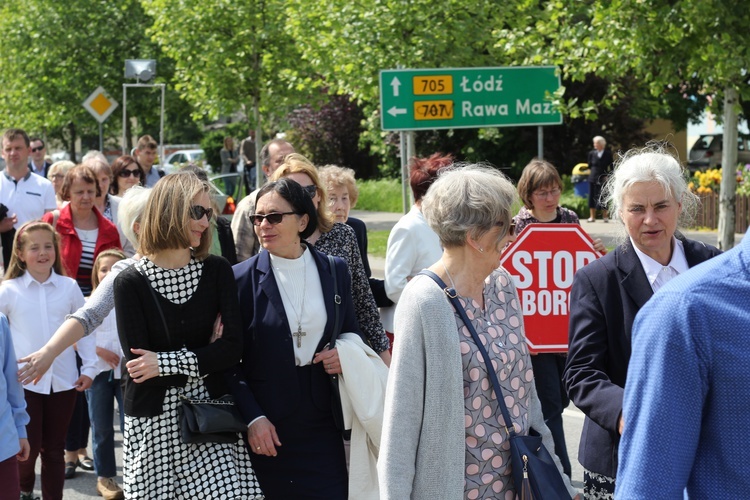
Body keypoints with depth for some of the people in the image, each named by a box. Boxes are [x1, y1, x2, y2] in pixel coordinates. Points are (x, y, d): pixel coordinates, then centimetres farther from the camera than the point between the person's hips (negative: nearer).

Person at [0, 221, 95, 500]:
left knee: (54, 448, 9)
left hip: (63, 381, 2)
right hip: (24, 381, -2)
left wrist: (89, 367, 3)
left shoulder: (69, 287, 3)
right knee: (28, 447, -5)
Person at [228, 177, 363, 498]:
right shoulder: (242, 278, -3)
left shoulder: (334, 271, 6)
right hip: (268, 429, -2)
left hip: (322, 424, 2)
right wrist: (252, 418, -11)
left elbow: (352, 335, 17)